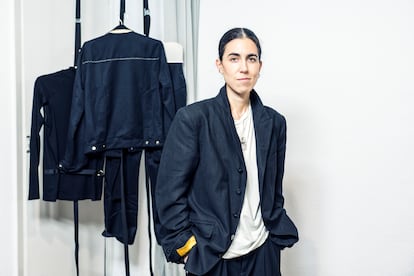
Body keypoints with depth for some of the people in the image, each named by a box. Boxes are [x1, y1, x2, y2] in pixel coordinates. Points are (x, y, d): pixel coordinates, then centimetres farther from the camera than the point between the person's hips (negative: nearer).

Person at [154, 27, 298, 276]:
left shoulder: (274, 123, 2)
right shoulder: (192, 118, -10)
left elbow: (274, 191, 11)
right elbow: (170, 192, -9)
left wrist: (277, 238, 8)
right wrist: (188, 249, -9)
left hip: (262, 253, 3)